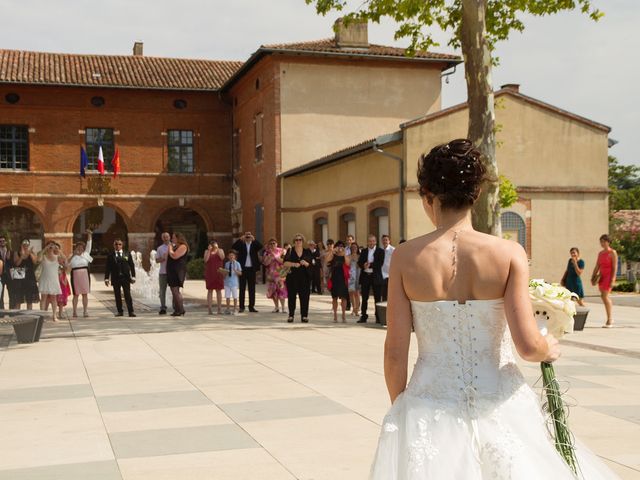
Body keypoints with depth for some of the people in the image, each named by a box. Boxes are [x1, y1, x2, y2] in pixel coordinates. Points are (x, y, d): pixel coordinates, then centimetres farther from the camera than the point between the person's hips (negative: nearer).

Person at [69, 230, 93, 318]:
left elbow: (89, 244, 6)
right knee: (76, 294, 1)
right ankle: (74, 311, 7)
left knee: (85, 294, 2)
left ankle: (85, 311, 4)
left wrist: (89, 235, -5)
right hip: (75, 276, -2)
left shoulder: (85, 254, 11)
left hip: (85, 275, 2)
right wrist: (73, 255, -17)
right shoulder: (72, 256, 3)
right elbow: (67, 264, -12)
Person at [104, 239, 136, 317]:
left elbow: (132, 266, 6)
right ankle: (120, 311, 12)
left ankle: (131, 311, -4)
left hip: (125, 278, -1)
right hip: (115, 278, 1)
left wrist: (133, 276, 0)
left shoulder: (127, 254, 8)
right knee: (117, 296, 4)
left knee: (127, 295, -5)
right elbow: (108, 268, 5)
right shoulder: (110, 256, 6)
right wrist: (106, 278, -2)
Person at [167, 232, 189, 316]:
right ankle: (177, 310, 11)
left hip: (178, 271, -10)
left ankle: (180, 310, -11)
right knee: (174, 291, 9)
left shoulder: (182, 246, -9)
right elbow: (169, 258, 26)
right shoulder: (174, 246, 22)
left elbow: (174, 256, -20)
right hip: (172, 271, 10)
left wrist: (170, 248, -8)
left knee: (176, 290, -13)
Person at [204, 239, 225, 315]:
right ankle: (209, 309, 0)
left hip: (218, 274, 1)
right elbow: (206, 259, -9)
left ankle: (219, 308, 6)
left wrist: (217, 249, -14)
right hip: (209, 274, 0)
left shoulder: (220, 250, 8)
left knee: (219, 290, 3)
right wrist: (209, 250, -13)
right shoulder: (207, 251, 7)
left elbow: (222, 257, -11)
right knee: (210, 290, 0)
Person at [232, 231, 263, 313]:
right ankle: (241, 307, 7)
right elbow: (233, 247, -11)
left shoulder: (254, 244, 6)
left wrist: (254, 239, -18)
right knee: (242, 288, 3)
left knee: (252, 288, 4)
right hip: (243, 269, -1)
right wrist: (241, 239, -17)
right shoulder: (241, 244, 5)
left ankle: (251, 306, 9)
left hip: (251, 269, 1)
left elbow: (260, 247, -13)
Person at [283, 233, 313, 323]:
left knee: (304, 297, -3)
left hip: (304, 277, 1)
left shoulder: (307, 252, 8)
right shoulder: (290, 251, 4)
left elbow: (310, 264, 5)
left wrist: (305, 263, -15)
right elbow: (285, 263, -4)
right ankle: (291, 315, 6)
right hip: (292, 276, -1)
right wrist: (294, 264, -19)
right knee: (292, 296, -1)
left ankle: (304, 316, 2)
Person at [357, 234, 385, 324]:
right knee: (364, 298, 6)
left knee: (377, 298, 1)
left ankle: (378, 317, 7)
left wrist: (370, 265, -18)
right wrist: (364, 265, -17)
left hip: (375, 277, -3)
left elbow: (380, 263, -9)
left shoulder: (380, 251, 1)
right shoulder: (363, 251, 12)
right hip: (365, 276, 3)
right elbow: (359, 263, 4)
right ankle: (363, 316, 12)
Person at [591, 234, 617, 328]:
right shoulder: (600, 253, 13)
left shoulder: (612, 253, -8)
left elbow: (615, 267, -13)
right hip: (601, 276, 8)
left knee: (605, 296, -16)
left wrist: (612, 280, -20)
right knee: (604, 297, 10)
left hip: (609, 276, -8)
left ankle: (609, 321, -12)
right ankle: (611, 319, 22)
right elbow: (597, 267, 14)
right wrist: (593, 277, 5)